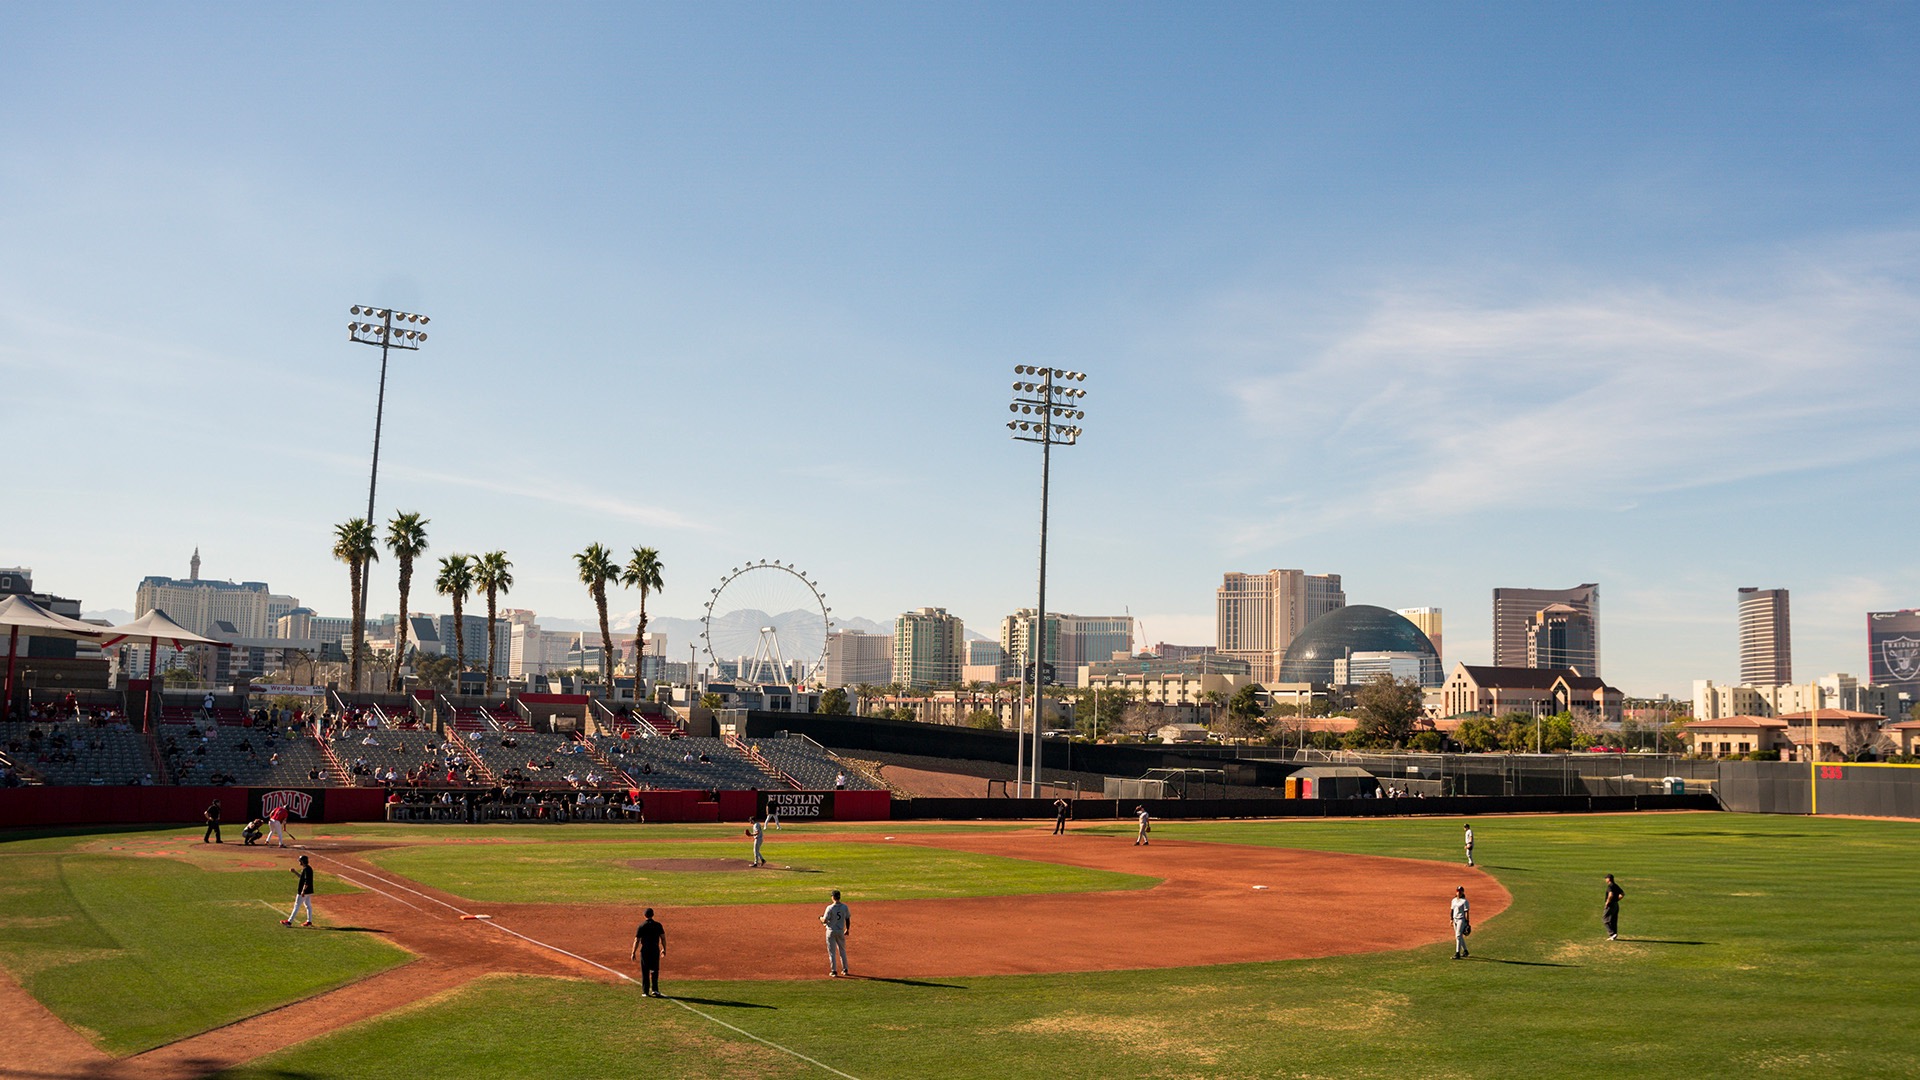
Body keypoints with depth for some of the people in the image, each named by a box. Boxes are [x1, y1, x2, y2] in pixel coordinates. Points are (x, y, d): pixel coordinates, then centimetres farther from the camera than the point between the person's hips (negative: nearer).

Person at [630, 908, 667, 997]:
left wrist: (633, 953, -2)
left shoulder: (641, 926, -6)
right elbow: (663, 938, 2)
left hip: (645, 950, -1)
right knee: (654, 970, 14)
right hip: (655, 950, 2)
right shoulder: (658, 925, 0)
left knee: (645, 972, 7)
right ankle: (654, 990, 7)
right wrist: (664, 949, 14)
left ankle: (645, 992, 7)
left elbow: (637, 940, -7)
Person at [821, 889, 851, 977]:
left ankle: (834, 971, 7)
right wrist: (847, 930, 18)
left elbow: (825, 920, -17)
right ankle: (845, 969, 23)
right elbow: (848, 919, 5)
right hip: (841, 931, 4)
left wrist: (821, 918, 6)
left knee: (832, 952, 5)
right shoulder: (844, 907, -3)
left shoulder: (830, 908, -17)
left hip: (831, 931, -4)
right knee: (842, 950, 19)